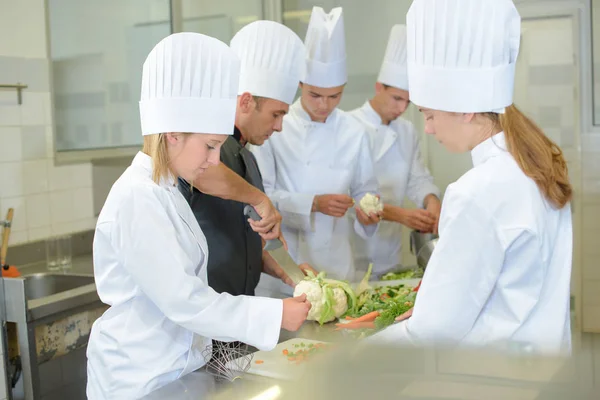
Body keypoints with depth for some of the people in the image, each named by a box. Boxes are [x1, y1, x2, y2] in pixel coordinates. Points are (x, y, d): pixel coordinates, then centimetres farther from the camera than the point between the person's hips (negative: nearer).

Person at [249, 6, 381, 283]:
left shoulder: (354, 132, 1)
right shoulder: (276, 127, -10)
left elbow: (364, 190, 8)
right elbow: (262, 194, -11)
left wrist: (366, 211, -13)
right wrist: (314, 203, -22)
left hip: (336, 257, 3)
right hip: (285, 257, -3)